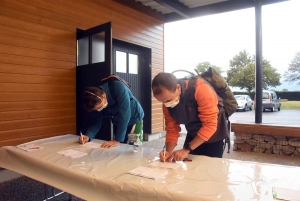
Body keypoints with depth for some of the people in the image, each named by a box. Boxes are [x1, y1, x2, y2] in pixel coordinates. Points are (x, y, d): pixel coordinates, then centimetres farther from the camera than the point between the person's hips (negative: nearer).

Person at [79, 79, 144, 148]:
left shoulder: (118, 88, -33)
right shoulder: (96, 102, -17)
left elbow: (124, 114, -37)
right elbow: (96, 121, -9)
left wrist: (117, 140, -39)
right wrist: (88, 136, -28)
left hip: (134, 119, -4)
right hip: (118, 123, 5)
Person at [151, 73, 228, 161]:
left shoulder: (200, 89, -32)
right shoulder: (166, 102, -14)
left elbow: (210, 125, -33)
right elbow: (172, 129, -8)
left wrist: (187, 149, -32)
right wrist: (169, 152, -25)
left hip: (214, 136, -4)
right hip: (193, 136, 4)